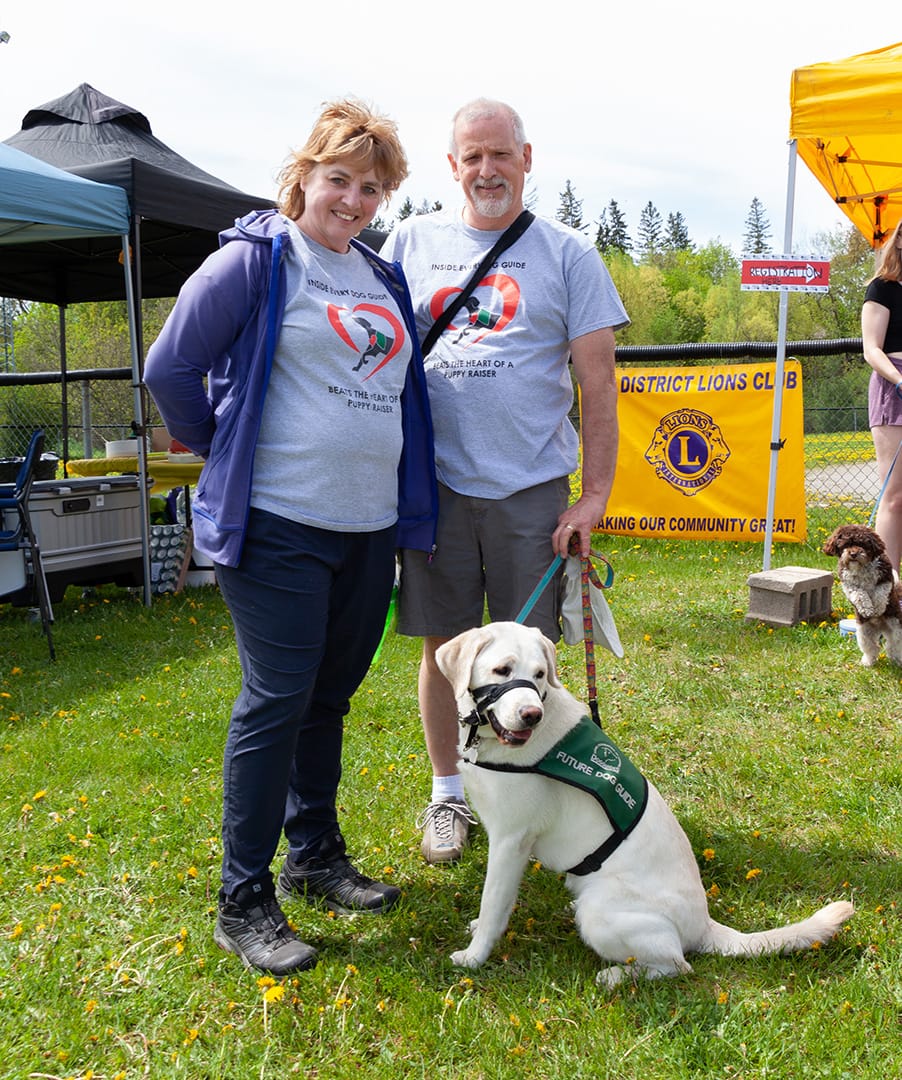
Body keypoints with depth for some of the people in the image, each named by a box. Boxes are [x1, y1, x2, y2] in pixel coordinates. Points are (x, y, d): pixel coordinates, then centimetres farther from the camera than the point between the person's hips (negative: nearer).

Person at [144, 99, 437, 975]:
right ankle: (243, 901, 9)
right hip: (279, 524, -6)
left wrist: (409, 504, 14)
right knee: (277, 701, -4)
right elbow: (171, 369, -6)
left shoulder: (384, 280, 16)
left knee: (329, 698, 15)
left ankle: (315, 855, 31)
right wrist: (226, 457, 2)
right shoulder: (254, 259, -5)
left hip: (369, 524, 7)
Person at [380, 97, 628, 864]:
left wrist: (596, 492, -6)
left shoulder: (566, 254, 4)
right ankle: (449, 794, 25)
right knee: (443, 643, 8)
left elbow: (597, 382, 1)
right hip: (435, 479, 2)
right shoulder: (412, 242, 9)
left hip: (531, 485, -1)